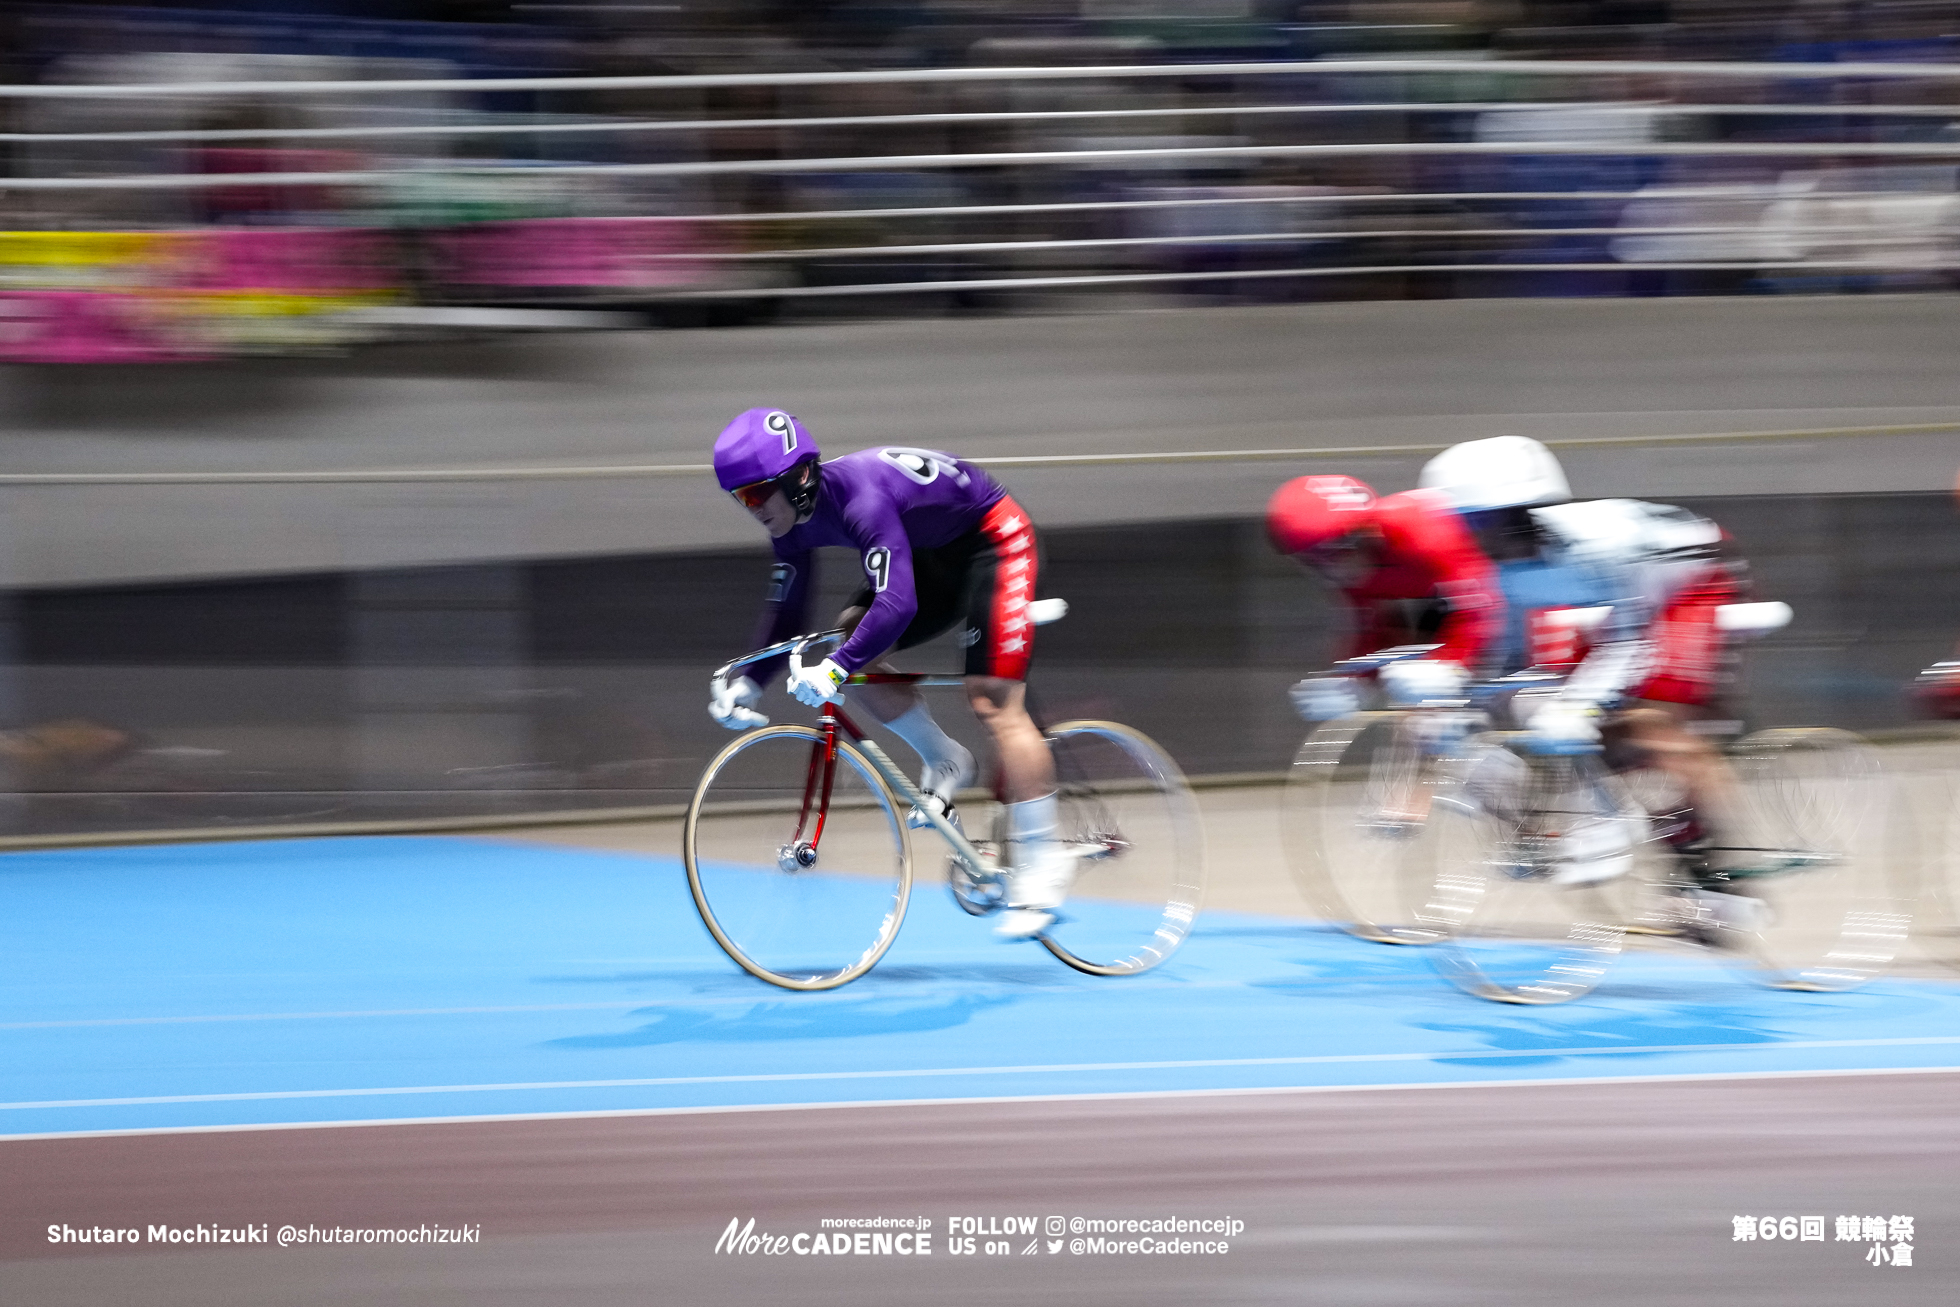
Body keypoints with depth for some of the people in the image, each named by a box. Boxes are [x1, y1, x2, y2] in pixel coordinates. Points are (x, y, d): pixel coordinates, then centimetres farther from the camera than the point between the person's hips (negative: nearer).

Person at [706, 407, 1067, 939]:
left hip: (993, 539, -9)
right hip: (935, 553, 9)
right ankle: (943, 762, 9)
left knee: (993, 702, -15)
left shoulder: (861, 499, -35)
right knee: (852, 650, -8)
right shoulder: (795, 522, -8)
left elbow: (897, 603, -45)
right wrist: (748, 683, -9)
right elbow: (786, 612, 2)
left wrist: (834, 669, -52)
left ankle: (1043, 860, -10)